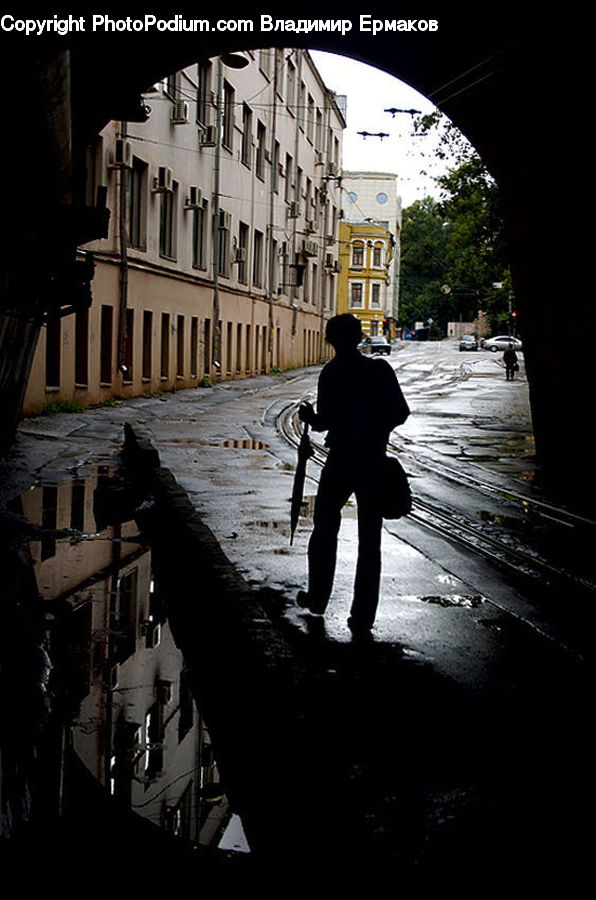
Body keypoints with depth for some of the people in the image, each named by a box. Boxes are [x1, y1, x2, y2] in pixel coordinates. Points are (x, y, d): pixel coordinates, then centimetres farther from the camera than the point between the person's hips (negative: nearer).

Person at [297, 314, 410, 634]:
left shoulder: (332, 373, -9)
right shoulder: (381, 370, -2)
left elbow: (325, 421, -15)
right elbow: (400, 413, -2)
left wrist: (308, 416, 6)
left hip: (341, 460, -2)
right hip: (374, 461, 2)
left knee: (325, 529, 18)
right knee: (369, 540, 7)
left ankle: (318, 598, 29)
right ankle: (363, 615, 7)